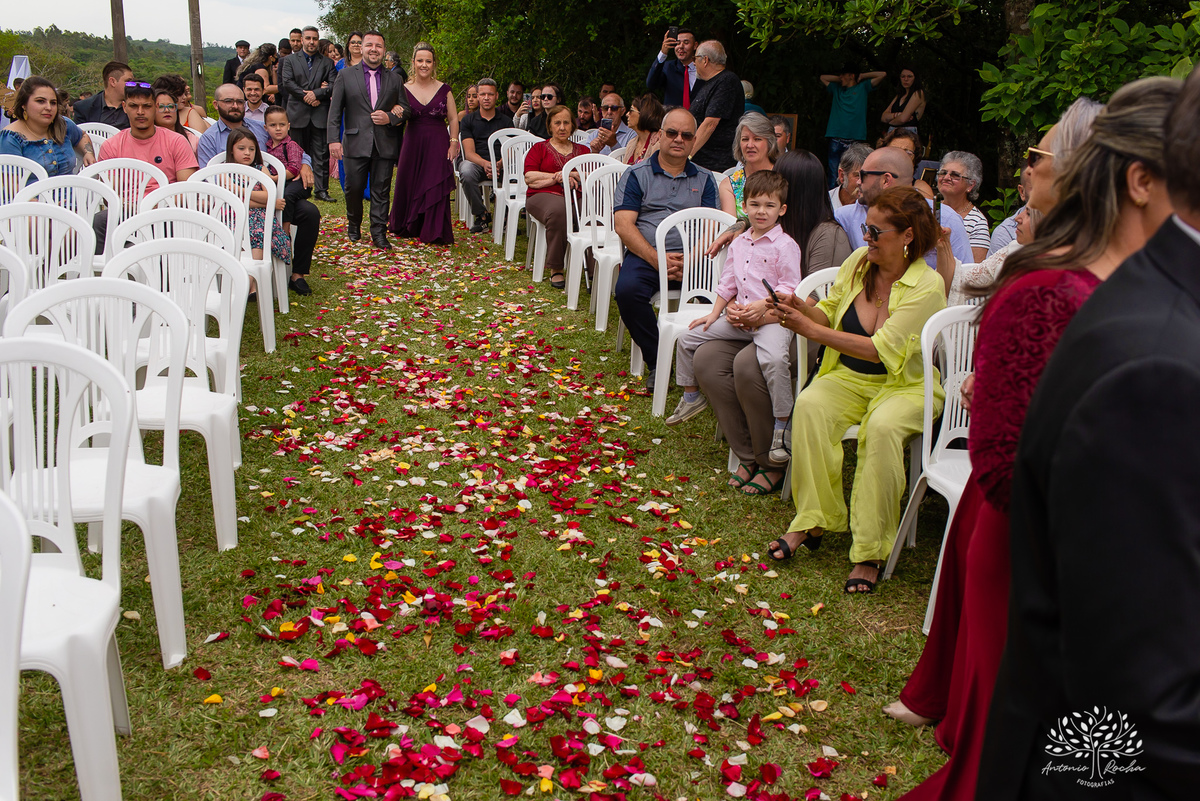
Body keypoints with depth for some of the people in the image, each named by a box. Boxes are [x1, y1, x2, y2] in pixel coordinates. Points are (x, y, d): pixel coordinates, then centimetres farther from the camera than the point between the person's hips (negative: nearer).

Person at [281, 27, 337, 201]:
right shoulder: (290, 60, 10)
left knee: (321, 154, -3)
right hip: (298, 113, 0)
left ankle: (321, 190, 0)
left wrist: (317, 93, -14)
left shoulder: (327, 62, 11)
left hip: (320, 115, 0)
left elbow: (334, 85, 0)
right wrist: (306, 97, -11)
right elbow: (287, 82, -2)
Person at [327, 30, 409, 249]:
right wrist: (333, 139, -6)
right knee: (353, 188, 5)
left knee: (381, 191, 0)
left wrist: (390, 118, -8)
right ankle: (353, 224, 28)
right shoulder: (345, 75, 7)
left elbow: (406, 108, 13)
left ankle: (379, 233, 6)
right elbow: (335, 110, 3)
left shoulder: (394, 79, 12)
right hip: (355, 143, -1)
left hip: (385, 145, 1)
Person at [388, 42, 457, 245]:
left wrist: (454, 143, -4)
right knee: (409, 185, 6)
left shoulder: (444, 89, 3)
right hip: (413, 143, 1)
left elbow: (453, 119, 5)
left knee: (436, 188, -5)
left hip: (438, 144, -1)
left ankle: (434, 232, 2)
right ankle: (408, 227, 27)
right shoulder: (405, 89, 4)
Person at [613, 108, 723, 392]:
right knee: (627, 289, -33)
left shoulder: (705, 179, 18)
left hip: (693, 258, 1)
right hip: (646, 254, -1)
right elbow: (623, 225, -1)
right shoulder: (637, 174, 11)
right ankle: (658, 360, -17)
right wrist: (657, 259, -15)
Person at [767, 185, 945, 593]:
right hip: (848, 377, 5)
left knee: (882, 427, -36)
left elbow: (881, 349, -23)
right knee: (809, 406, -27)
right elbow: (830, 314, 12)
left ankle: (870, 551, -26)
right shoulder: (857, 261, 1)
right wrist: (804, 308, -12)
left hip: (905, 384, -4)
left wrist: (812, 330, -24)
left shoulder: (927, 286, -16)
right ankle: (811, 522, -19)